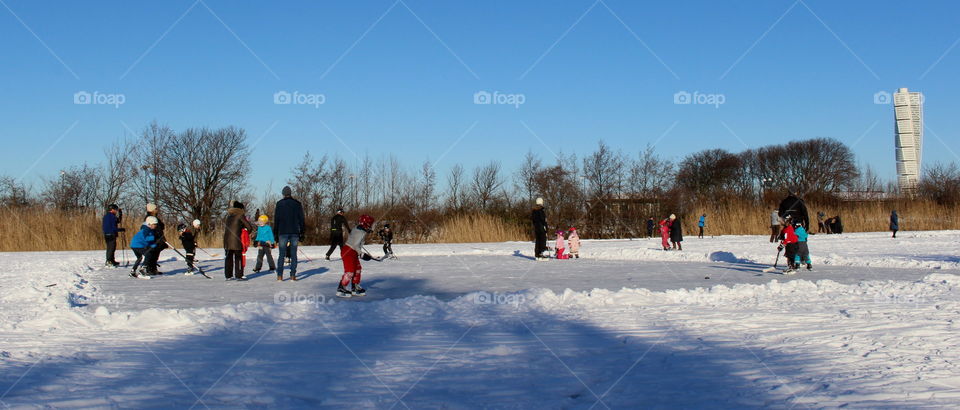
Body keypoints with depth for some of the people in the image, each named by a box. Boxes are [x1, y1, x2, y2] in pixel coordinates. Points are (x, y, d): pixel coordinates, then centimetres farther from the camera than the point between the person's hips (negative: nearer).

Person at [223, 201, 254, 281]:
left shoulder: (228, 216, 17)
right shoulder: (240, 215, -2)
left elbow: (224, 228, 21)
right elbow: (249, 227, -1)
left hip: (227, 240, 6)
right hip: (236, 241, -6)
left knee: (228, 257, 10)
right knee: (238, 257, 0)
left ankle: (228, 275, 12)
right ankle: (238, 275, -2)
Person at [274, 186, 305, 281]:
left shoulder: (279, 204, 2)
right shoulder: (297, 204, 6)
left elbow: (276, 220, 1)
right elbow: (301, 219, 6)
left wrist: (275, 234, 6)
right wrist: (301, 233, 11)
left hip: (282, 232, -1)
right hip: (294, 232, 1)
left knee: (281, 254, 3)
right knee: (294, 254, 3)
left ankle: (279, 275, -3)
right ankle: (293, 275, -2)